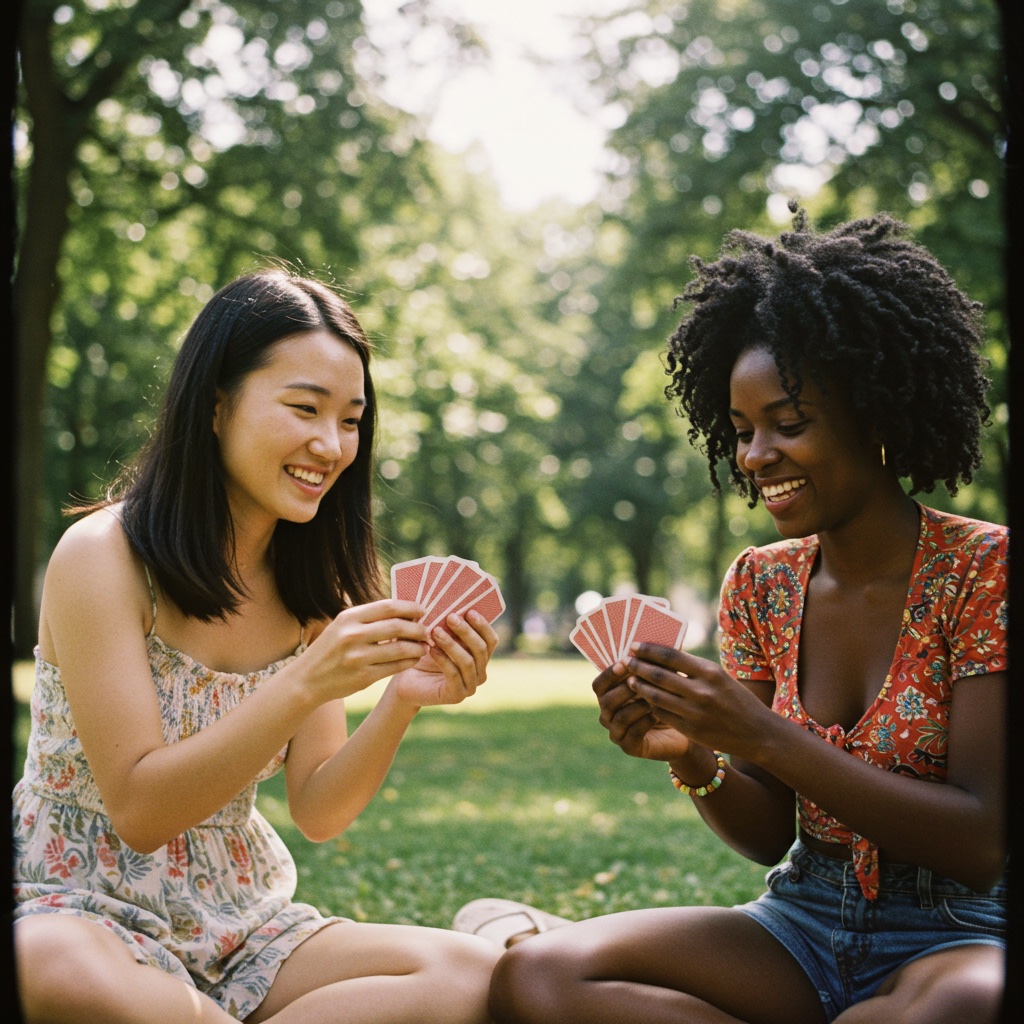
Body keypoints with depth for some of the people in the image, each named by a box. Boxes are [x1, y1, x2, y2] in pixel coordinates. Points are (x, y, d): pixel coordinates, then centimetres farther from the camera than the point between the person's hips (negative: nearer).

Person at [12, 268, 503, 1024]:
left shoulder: (312, 588, 5)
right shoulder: (102, 556, -14)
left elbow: (318, 815, 0)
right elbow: (139, 810, -18)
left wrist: (402, 702, -20)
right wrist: (305, 684, -30)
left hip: (240, 926, 5)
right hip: (81, 913, -5)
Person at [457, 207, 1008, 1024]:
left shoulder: (983, 569, -10)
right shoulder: (760, 584, 4)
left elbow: (982, 844, -17)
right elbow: (770, 835, 6)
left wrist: (762, 738, -24)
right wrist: (689, 755, -16)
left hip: (956, 935, -2)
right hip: (802, 922, 3)